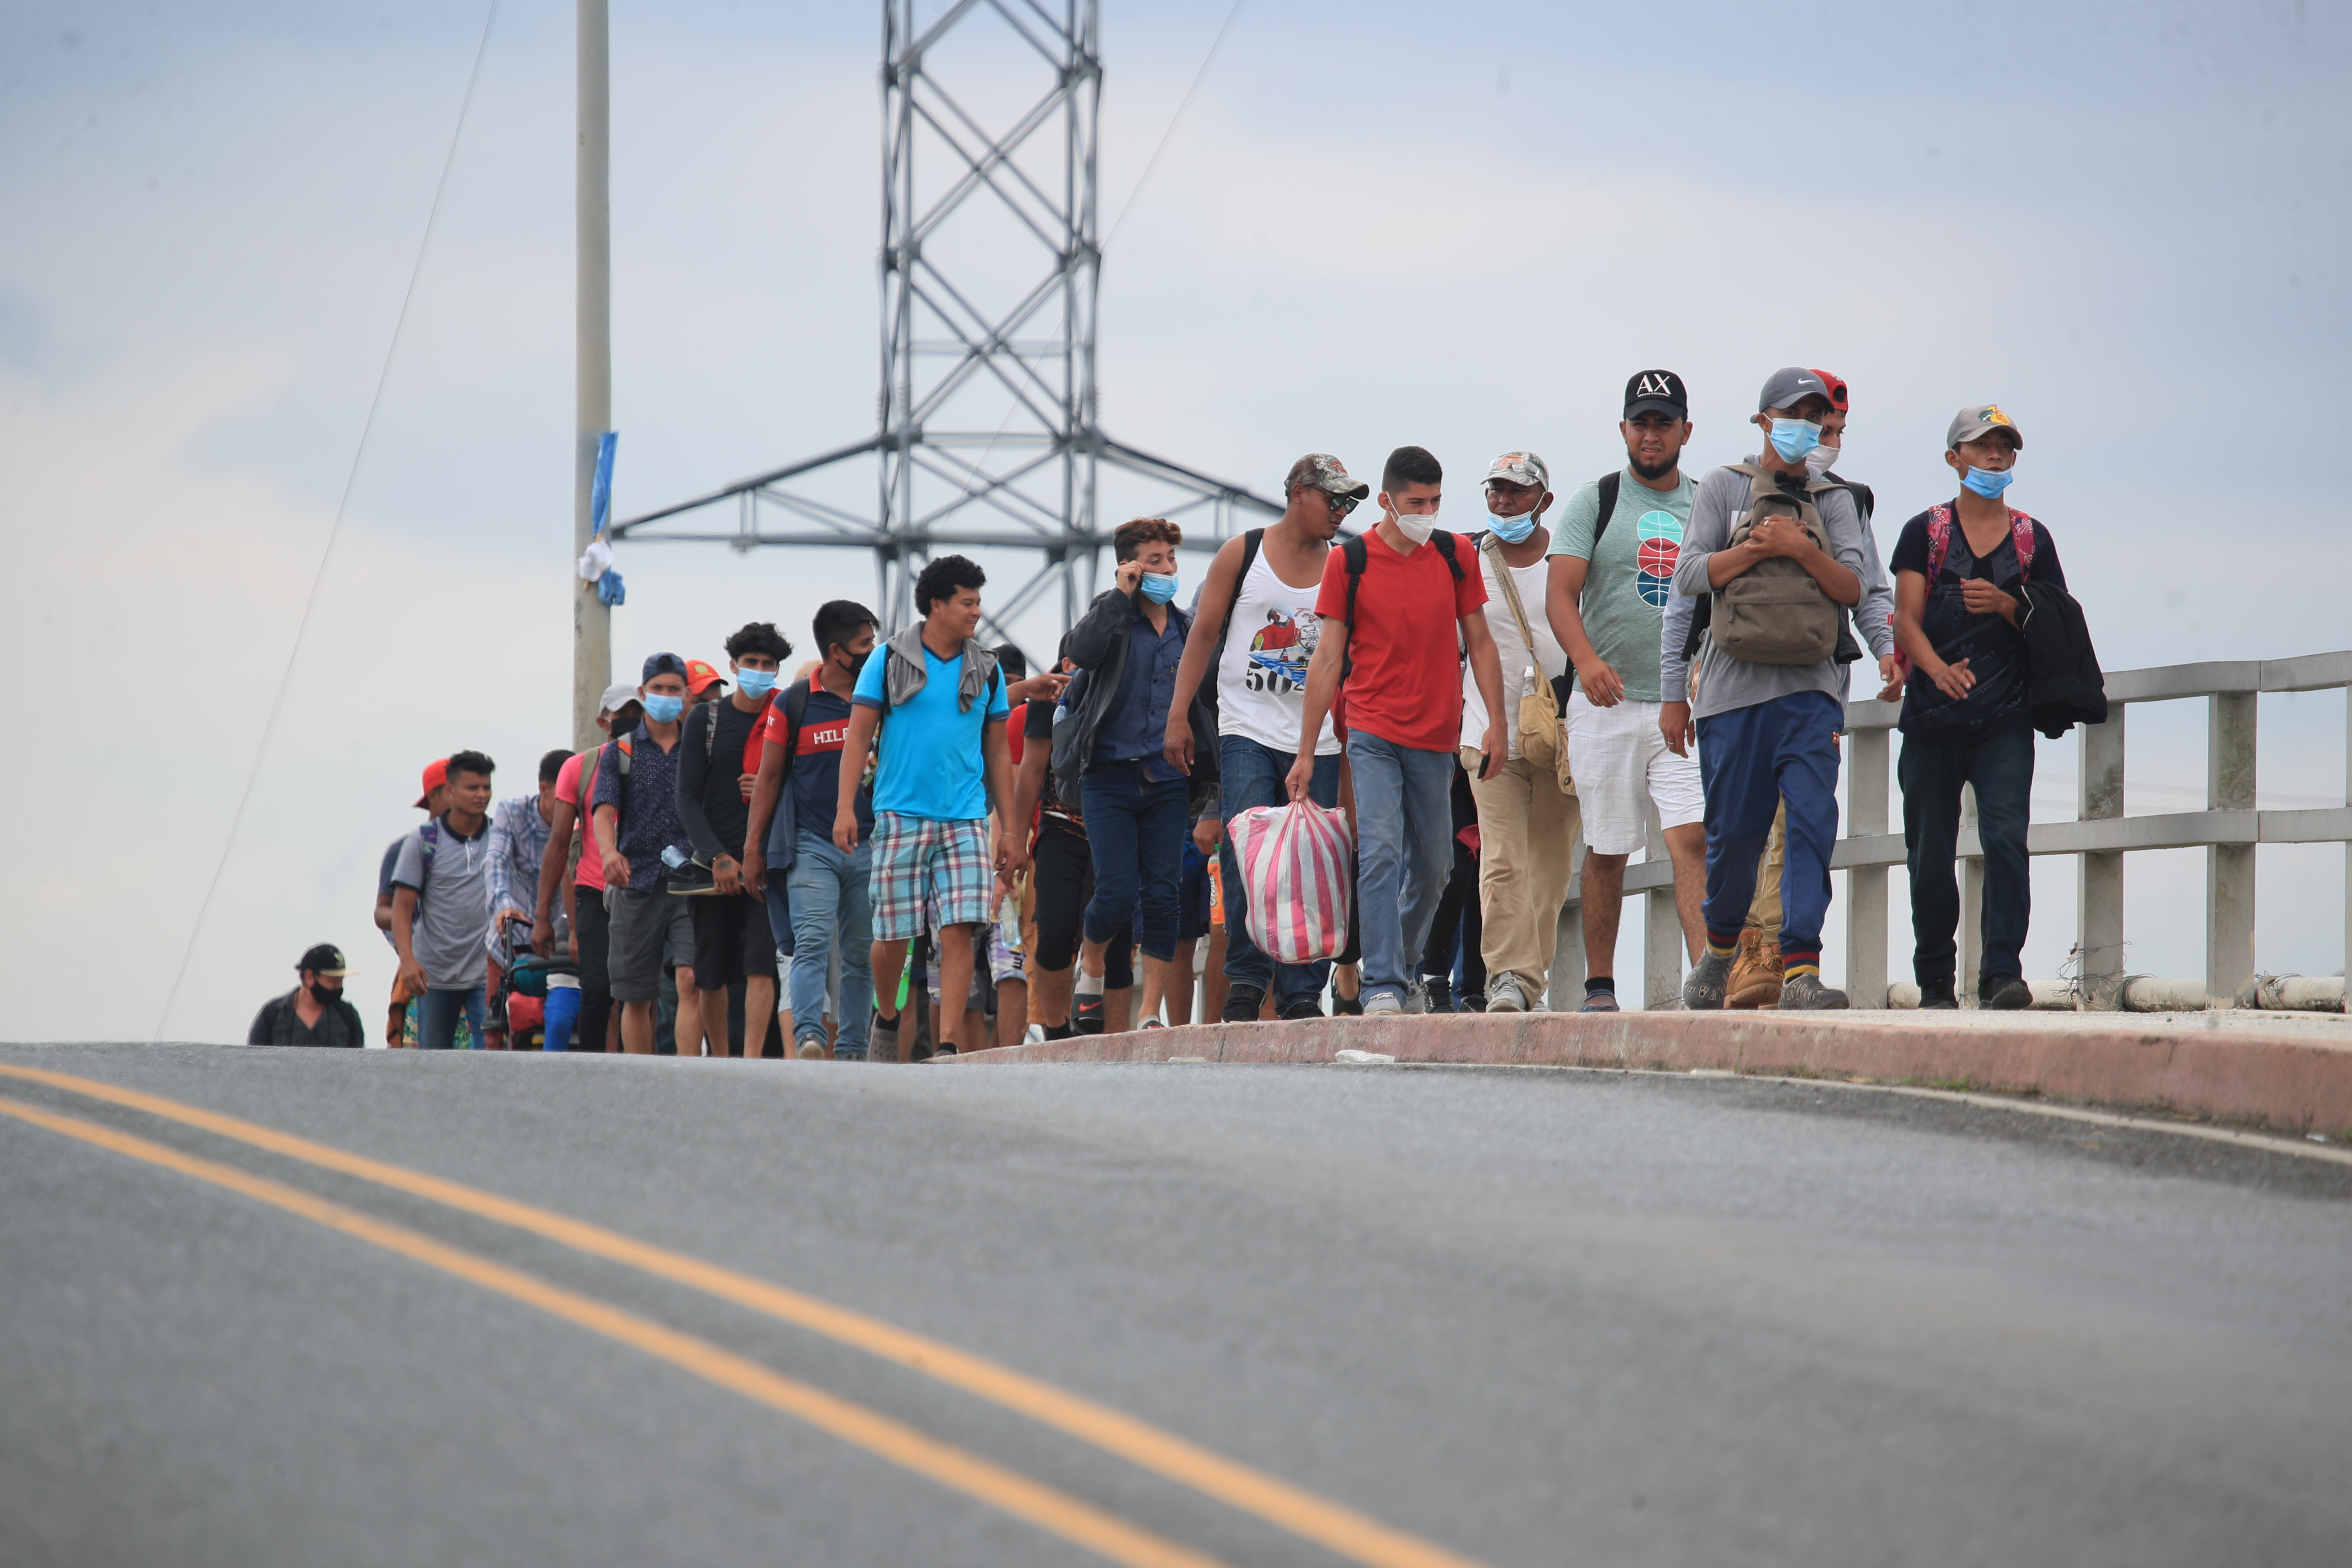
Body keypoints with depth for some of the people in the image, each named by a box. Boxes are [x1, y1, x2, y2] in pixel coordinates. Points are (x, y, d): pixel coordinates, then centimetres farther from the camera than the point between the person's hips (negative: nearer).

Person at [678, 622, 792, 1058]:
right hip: (714, 862, 1)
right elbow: (688, 798, 1)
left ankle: (752, 1059, -17)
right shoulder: (705, 720, 5)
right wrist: (719, 857, -9)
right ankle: (719, 1061, 18)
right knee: (710, 976, 5)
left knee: (760, 968, -13)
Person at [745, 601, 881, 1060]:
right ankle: (808, 1036, -27)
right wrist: (752, 848, 3)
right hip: (812, 845, -3)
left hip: (868, 846, 3)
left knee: (861, 954, 4)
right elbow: (769, 777, 5)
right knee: (813, 943, -16)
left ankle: (851, 1048, 7)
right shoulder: (794, 704, 2)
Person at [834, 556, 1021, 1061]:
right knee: (893, 934, 2)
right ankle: (886, 1016, 28)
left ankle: (947, 1045, -8)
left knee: (959, 932, -10)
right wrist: (845, 808, -9)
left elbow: (997, 754, 15)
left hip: (965, 820, 2)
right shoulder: (890, 660, 3)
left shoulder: (986, 670, 10)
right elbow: (859, 736, 2)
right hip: (902, 815, -2)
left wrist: (1011, 829, 11)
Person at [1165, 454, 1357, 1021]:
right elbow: (1204, 635, 6)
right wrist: (1178, 716, -1)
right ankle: (1246, 981, -6)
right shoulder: (1242, 554, 5)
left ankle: (1301, 993, 3)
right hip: (1248, 732, -2)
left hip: (1319, 739, 2)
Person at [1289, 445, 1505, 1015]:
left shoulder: (1455, 555, 5)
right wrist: (1306, 752, -1)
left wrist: (1497, 724, 1)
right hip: (1373, 733, -3)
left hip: (1436, 738, 3)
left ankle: (1404, 968, 29)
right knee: (1380, 852, -15)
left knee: (1432, 863, 10)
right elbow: (1328, 658, 0)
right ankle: (1382, 986, -16)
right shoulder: (1349, 562, -2)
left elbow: (1479, 641, 11)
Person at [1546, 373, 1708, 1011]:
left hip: (1688, 704, 1)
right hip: (1608, 703, -1)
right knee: (1606, 854, 6)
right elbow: (1561, 595, -6)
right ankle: (1600, 984, 16)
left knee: (1693, 839, -14)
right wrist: (1587, 660, -25)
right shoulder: (1595, 502, 4)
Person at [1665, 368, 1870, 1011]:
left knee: (1813, 820, -15)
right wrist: (1760, 548, -8)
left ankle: (1800, 970, -21)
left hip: (1809, 690, 1)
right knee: (1734, 832, 3)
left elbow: (1853, 589, 4)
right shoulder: (1723, 488, 10)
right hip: (1734, 687, -1)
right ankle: (1720, 946, 30)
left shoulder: (1834, 502, 15)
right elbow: (1690, 577, 0)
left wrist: (1800, 549, -10)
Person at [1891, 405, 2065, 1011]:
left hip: (2005, 724, 0)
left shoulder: (2032, 538, 11)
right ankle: (1935, 981, 15)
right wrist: (1938, 667, -21)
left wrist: (2006, 606, -9)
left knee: (2006, 837, -17)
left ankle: (2002, 975, -20)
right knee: (1930, 854, 3)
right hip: (1934, 721, 0)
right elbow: (1907, 619, -1)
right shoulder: (1925, 531, 8)